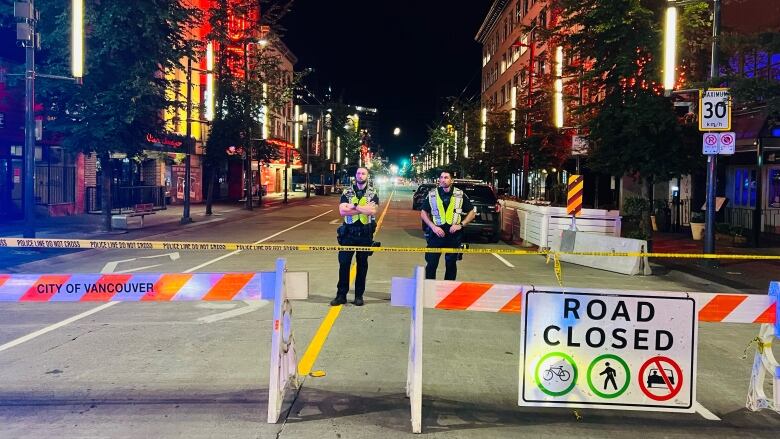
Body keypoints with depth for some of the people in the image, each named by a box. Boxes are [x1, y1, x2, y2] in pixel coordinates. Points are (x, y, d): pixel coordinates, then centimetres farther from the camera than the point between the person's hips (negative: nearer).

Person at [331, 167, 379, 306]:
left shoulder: (372, 193, 2)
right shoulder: (347, 192, 4)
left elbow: (372, 211, -17)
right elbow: (342, 211, -11)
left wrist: (353, 206, -15)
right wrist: (363, 209, -14)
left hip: (365, 234, 0)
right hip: (348, 233, 1)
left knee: (362, 265, 7)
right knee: (344, 263, 0)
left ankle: (359, 295, 15)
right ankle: (341, 295, 7)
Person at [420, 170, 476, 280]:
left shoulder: (460, 195, 2)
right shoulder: (432, 194, 3)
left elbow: (472, 213, 7)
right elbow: (423, 213, 8)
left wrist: (461, 224, -7)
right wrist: (433, 226, -6)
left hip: (454, 235, 0)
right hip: (436, 233, 0)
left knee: (451, 264, 9)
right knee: (431, 263, -1)